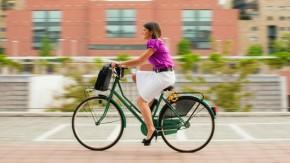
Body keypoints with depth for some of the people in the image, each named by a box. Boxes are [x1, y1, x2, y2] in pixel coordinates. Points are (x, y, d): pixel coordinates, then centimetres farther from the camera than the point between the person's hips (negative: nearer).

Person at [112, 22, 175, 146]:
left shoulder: (154, 42, -12)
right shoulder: (156, 42, 17)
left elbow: (140, 61, -17)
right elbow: (141, 60, 19)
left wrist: (120, 63, -13)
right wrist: (125, 64, 13)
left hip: (163, 76, -10)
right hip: (160, 74, 10)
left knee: (141, 101, -8)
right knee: (136, 77, 16)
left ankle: (151, 129, -9)